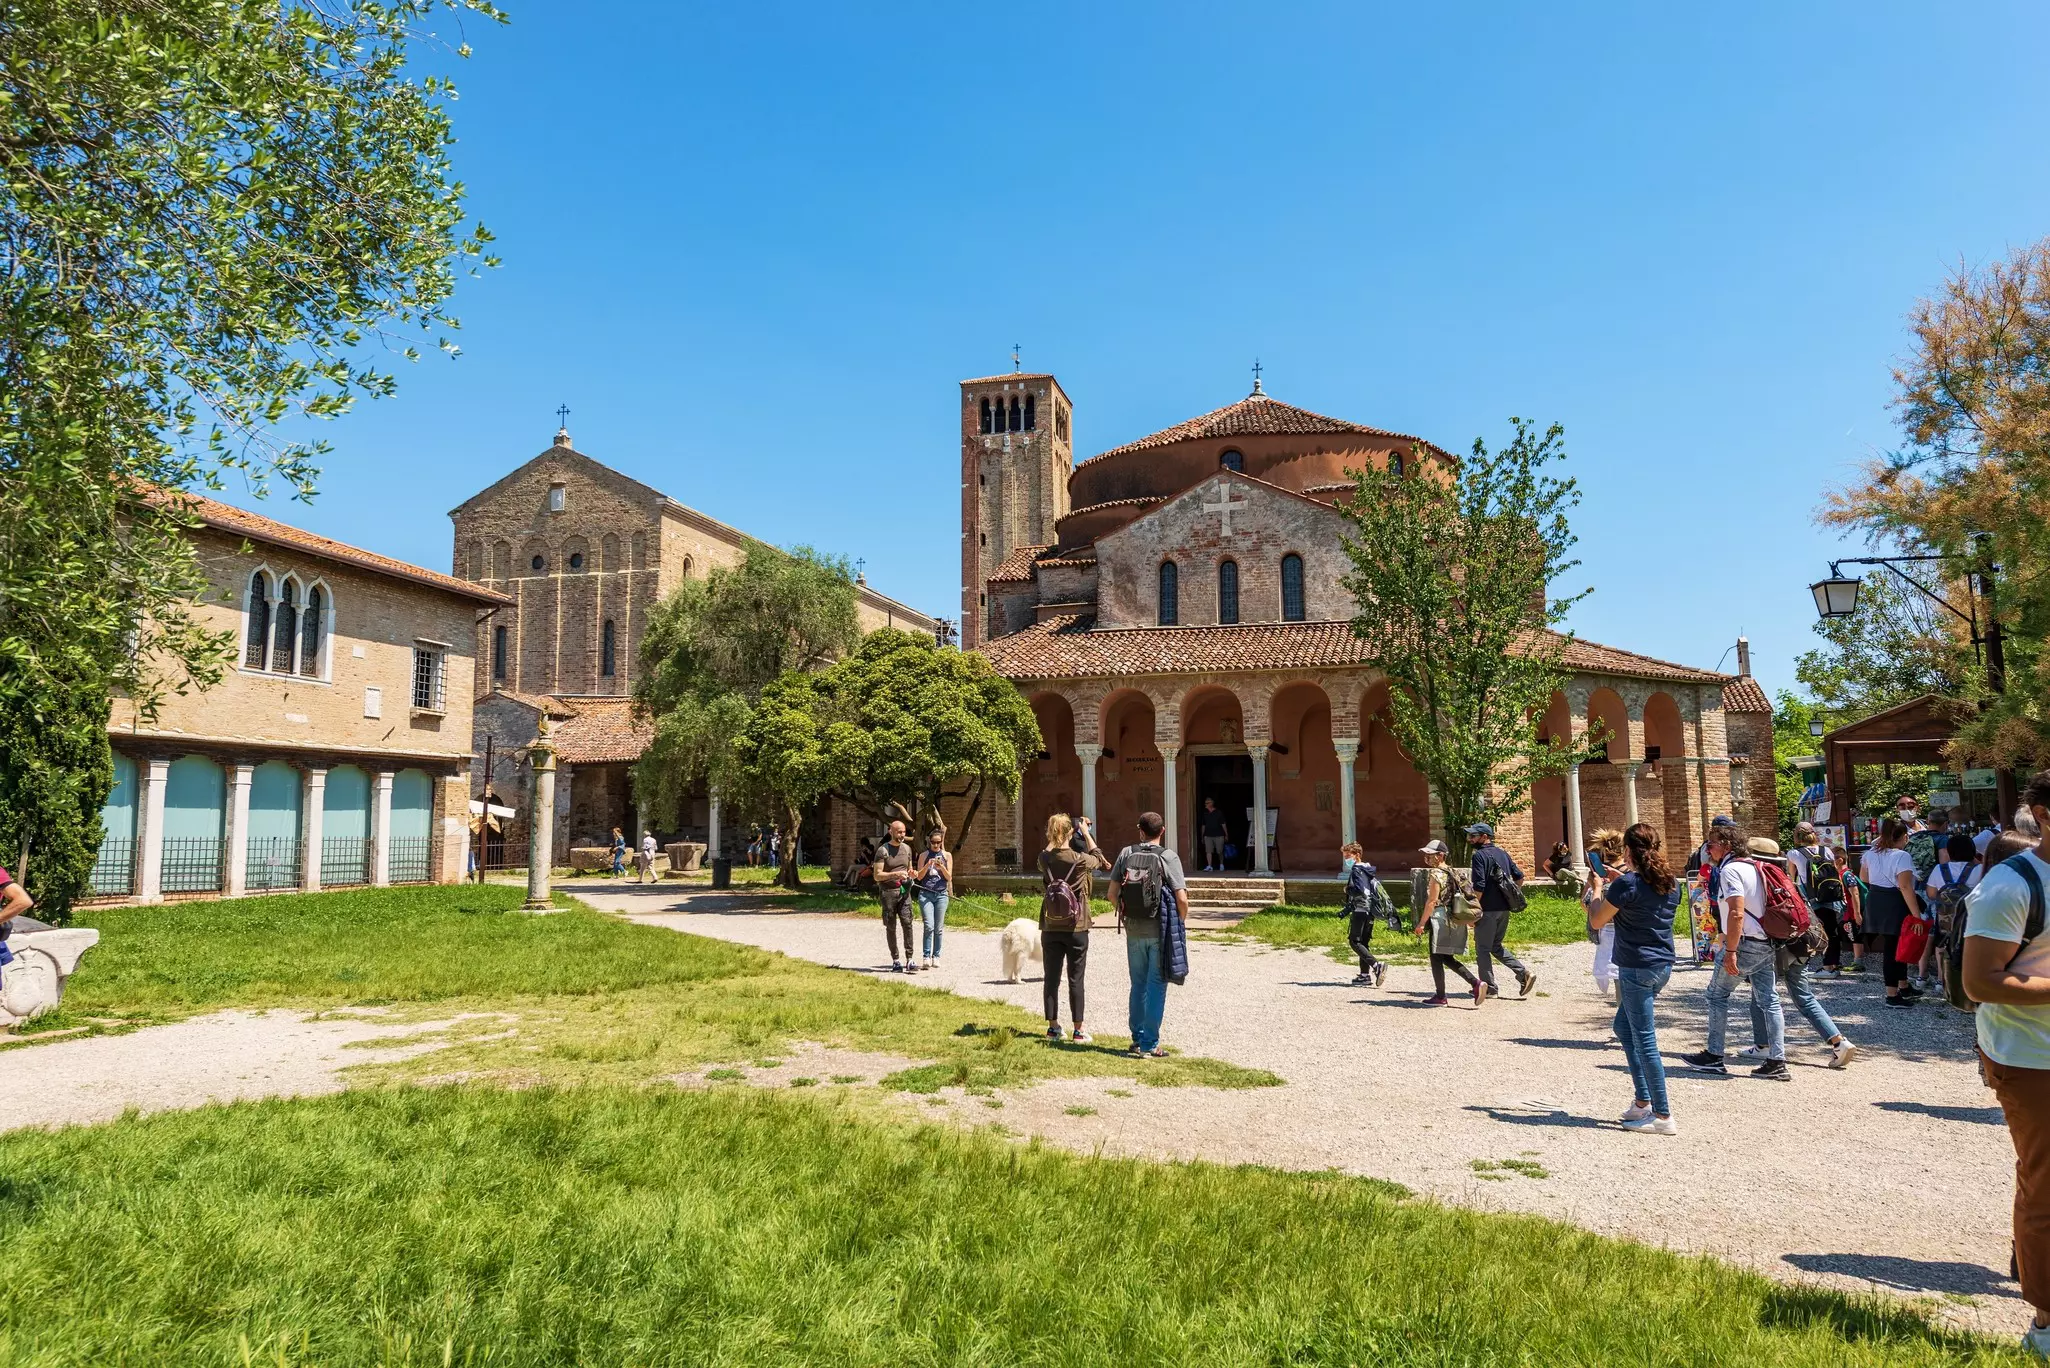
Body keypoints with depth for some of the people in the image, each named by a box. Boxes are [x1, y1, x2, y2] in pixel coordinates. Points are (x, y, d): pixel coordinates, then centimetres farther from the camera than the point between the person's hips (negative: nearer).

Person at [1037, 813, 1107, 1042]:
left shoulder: (1044, 858, -4)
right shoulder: (1079, 859, -14)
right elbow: (1098, 859, 8)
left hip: (1050, 927, 4)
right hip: (1075, 927, -3)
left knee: (1052, 978, 10)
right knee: (1075, 979, 3)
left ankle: (1053, 1026, 16)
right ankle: (1079, 1029, 7)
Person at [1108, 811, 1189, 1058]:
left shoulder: (1126, 853, 0)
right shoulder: (1168, 857, -9)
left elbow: (1113, 891, 2)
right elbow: (1182, 898, -13)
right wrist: (1181, 922, 4)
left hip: (1133, 929, 3)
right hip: (1160, 930, -3)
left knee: (1138, 985, 17)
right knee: (1156, 986, 4)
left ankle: (1137, 1039, 25)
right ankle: (1149, 1045, 5)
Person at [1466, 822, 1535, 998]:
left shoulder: (1479, 855, -12)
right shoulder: (1503, 853, 12)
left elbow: (1479, 886, -19)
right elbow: (1519, 877, 14)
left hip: (1488, 909, -8)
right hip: (1504, 909, 8)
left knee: (1482, 949, 3)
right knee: (1496, 946, 19)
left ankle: (1490, 988, 6)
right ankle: (1524, 973, 7)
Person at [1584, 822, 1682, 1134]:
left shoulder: (1626, 884, -16)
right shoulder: (1671, 883, 7)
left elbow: (1596, 921, -7)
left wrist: (1597, 888, 6)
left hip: (1636, 968, -8)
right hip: (1663, 965, 8)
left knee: (1644, 1039, -2)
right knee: (1623, 1026, 21)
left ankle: (1663, 1117, 2)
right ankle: (1643, 1099, 22)